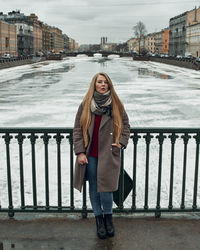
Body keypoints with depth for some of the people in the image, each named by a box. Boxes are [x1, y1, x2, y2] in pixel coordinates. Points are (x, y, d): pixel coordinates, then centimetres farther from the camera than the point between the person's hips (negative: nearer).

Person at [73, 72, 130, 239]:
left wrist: (121, 142, 0)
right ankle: (99, 220, 27)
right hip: (90, 155, 1)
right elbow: (77, 129, 2)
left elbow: (126, 125, 14)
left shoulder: (116, 105, 4)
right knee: (94, 189, 9)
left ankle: (108, 218, 20)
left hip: (108, 155, -1)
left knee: (105, 188, -6)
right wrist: (80, 152, -4)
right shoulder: (85, 105, 2)